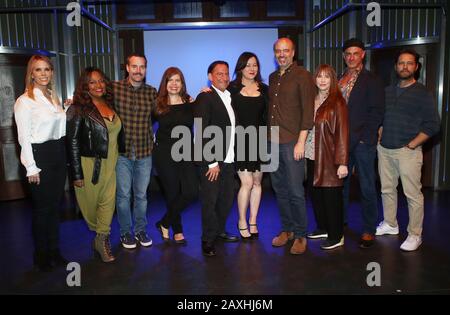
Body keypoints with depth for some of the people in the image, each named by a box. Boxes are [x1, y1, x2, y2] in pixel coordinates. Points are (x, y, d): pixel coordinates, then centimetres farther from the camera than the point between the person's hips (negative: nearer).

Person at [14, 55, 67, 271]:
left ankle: (54, 250, 28)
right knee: (42, 207, 5)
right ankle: (41, 254, 23)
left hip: (59, 154, 6)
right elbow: (24, 137, -11)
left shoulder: (54, 96, 11)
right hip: (40, 155, -6)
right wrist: (31, 168, -13)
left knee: (55, 204, 14)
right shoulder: (25, 101, -9)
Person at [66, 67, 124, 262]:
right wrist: (77, 174, -14)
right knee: (91, 201, 11)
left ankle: (102, 239, 18)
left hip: (110, 164, 5)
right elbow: (72, 142, -11)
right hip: (89, 164, -4)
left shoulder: (110, 106, 8)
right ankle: (100, 234, 34)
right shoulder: (78, 110, -10)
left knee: (108, 202, 6)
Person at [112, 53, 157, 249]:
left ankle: (141, 230, 30)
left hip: (144, 152, 2)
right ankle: (126, 232, 26)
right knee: (123, 194, 8)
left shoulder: (152, 92, 5)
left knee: (141, 195, 13)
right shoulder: (114, 88, -3)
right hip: (122, 152, -2)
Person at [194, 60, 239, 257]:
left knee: (227, 198, 15)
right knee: (210, 201, 2)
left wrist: (231, 157, 7)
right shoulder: (204, 98, -9)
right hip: (211, 161, -7)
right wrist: (212, 163, -16)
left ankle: (219, 231, 34)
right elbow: (201, 133, -15)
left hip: (228, 160, 7)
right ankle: (208, 240, 15)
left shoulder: (229, 97, 13)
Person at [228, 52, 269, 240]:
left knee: (257, 182, 8)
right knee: (247, 183, -7)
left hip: (259, 140, 3)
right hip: (240, 140, -3)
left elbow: (267, 115, 10)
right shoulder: (232, 88, 1)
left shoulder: (264, 89, 10)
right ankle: (242, 222, 13)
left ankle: (253, 221, 22)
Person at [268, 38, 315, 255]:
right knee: (279, 189, 11)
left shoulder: (302, 76, -3)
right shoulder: (272, 78, 17)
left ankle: (301, 235, 12)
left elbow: (308, 111, -9)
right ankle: (287, 229, 25)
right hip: (273, 141, 6)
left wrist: (301, 142, -15)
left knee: (295, 191, -3)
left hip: (292, 142, -6)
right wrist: (268, 136, 11)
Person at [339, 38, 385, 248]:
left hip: (363, 142, -4)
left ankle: (368, 230, 12)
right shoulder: (338, 80, 15)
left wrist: (364, 137, -13)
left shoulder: (372, 80, 1)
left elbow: (377, 112, -5)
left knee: (367, 187, 1)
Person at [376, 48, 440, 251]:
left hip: (407, 151, -5)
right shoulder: (387, 91, 13)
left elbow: (432, 125, -6)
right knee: (387, 189, 13)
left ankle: (415, 235, 8)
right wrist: (380, 137, 8)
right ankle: (390, 225, 29)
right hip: (384, 150, 5)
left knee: (413, 194, -3)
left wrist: (411, 145, -11)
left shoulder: (422, 94, -3)